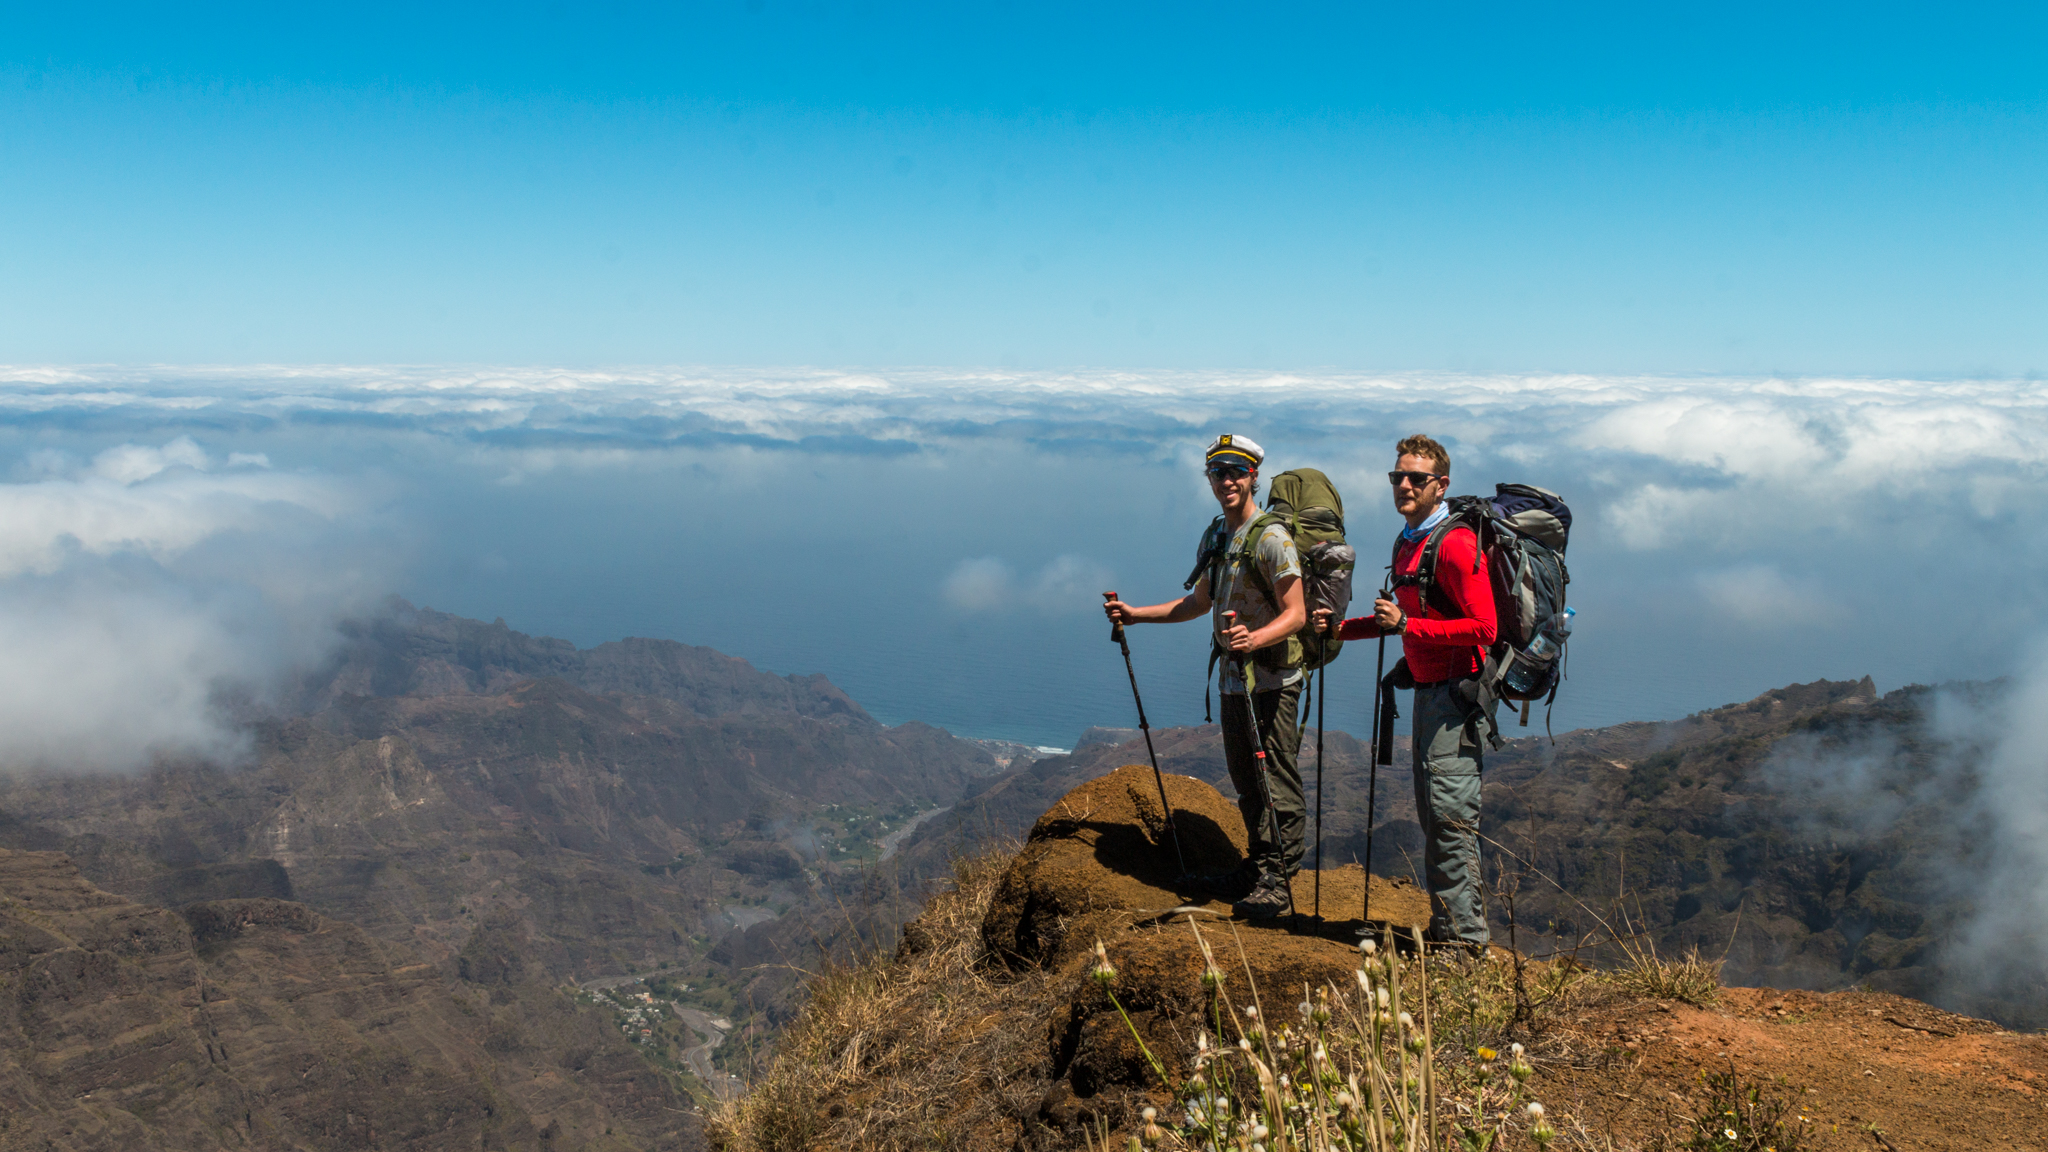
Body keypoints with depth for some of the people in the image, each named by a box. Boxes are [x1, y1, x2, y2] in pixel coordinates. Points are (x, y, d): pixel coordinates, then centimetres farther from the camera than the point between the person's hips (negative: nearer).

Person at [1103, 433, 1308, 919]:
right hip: (1232, 678, 8)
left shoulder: (1272, 537, -13)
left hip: (1272, 680, -8)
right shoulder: (1215, 540, 13)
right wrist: (1134, 614, 21)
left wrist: (1254, 639, -34)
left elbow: (1296, 614, -17)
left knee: (1277, 782, -3)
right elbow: (1199, 603, 26)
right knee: (1247, 782, 14)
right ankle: (1257, 870, 25)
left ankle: (1278, 882, 5)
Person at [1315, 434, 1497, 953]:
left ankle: (1465, 936, -5)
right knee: (1432, 816, 13)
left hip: (1457, 693, -10)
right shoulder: (1407, 544, 16)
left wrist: (1407, 625, -24)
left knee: (1450, 813, -10)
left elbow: (1482, 628, -20)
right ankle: (1445, 927, 21)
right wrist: (1343, 628, 16)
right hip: (1428, 691, 10)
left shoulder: (1456, 544, -14)